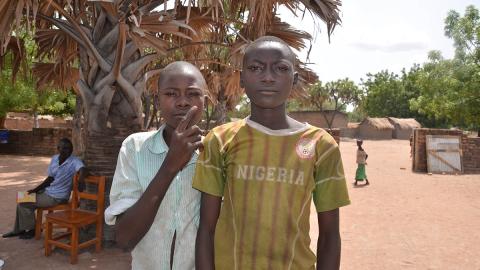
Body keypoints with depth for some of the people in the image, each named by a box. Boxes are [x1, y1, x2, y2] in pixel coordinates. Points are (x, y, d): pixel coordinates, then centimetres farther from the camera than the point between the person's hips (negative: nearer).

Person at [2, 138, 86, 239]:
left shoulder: (74, 161, -20)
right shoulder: (54, 158, 4)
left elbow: (83, 169, -41)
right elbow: (50, 178, 11)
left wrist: (80, 180, -61)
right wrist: (35, 189, 5)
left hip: (57, 197, -8)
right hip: (48, 191, 8)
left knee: (24, 203, -6)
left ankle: (32, 229, 15)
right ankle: (18, 230, 25)